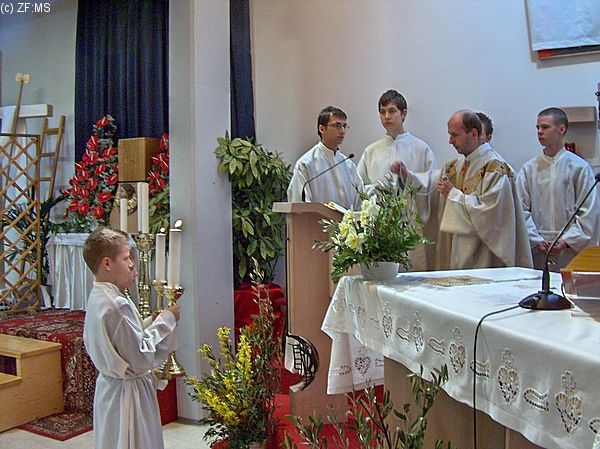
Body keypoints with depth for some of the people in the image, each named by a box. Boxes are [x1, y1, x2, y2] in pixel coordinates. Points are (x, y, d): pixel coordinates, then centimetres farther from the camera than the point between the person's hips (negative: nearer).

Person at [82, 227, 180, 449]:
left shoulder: (98, 298, 5)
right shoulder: (117, 304, -26)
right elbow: (142, 358, -24)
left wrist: (150, 323, 3)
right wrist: (165, 321, -16)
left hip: (110, 387, 10)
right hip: (129, 392, -10)